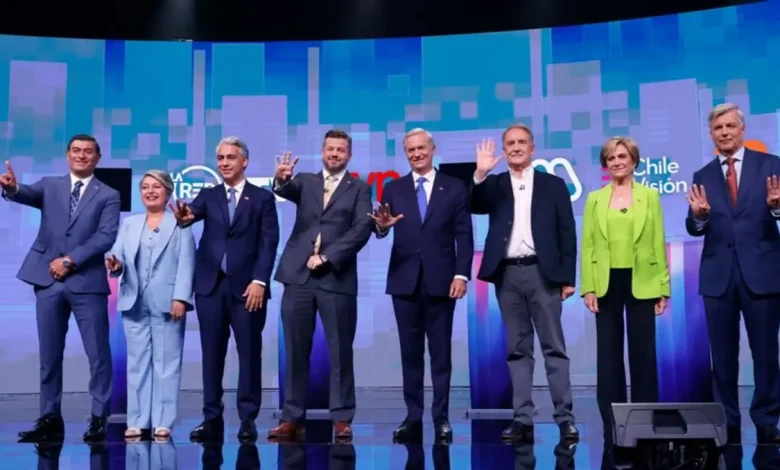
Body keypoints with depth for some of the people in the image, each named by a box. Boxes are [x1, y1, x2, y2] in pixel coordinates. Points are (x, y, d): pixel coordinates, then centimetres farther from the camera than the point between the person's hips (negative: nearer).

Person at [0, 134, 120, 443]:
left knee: (98, 354, -1)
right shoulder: (49, 186, 12)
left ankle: (99, 419, 7)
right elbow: (27, 195, -9)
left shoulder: (108, 195, 5)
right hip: (48, 280, 3)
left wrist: (70, 260, -14)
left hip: (87, 282, -2)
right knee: (49, 354, 8)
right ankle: (50, 418, 16)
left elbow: (106, 236, -7)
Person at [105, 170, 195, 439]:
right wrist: (115, 264, -17)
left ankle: (162, 422, 1)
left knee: (166, 362, -2)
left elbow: (186, 264, -3)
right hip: (135, 303, 4)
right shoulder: (129, 224, 18)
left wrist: (180, 298, -14)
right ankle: (137, 421, 9)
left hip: (167, 304, -4)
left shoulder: (180, 224, 6)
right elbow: (118, 255, 7)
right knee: (137, 362, 5)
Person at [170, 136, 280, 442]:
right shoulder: (208, 195, 13)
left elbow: (269, 242, -2)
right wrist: (184, 217, -33)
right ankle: (212, 419, 11)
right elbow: (193, 212, -8)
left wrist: (259, 280, -12)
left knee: (249, 354, 2)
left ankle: (248, 419, 9)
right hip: (211, 285, 3)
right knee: (212, 354, 5)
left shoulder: (262, 197, 6)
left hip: (247, 285, -2)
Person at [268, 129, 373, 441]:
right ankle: (292, 418, 10)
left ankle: (342, 419, 9)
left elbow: (362, 229, -5)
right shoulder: (305, 182, 15)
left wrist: (326, 257, -12)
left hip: (337, 279, -2)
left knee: (340, 351, 1)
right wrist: (282, 178, -31)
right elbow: (287, 190, -7)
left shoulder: (359, 189, 8)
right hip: (298, 276, 2)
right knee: (295, 352, 5)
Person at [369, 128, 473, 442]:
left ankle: (441, 418, 12)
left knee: (441, 352, 5)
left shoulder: (455, 188, 4)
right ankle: (413, 417, 14)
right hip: (404, 281, 2)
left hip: (441, 280, -2)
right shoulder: (393, 189, 8)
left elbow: (464, 236, 0)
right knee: (410, 352, 7)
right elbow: (382, 231, -2)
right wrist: (382, 225, -26)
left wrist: (461, 275, -9)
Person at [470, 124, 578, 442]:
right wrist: (480, 174, -21)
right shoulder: (495, 184, 11)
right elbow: (474, 207, -7)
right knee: (518, 350, 6)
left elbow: (566, 232, 3)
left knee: (554, 347, 1)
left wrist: (568, 277, -3)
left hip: (542, 272, -2)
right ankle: (522, 419, 9)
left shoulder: (553, 184, 7)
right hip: (507, 276, 2)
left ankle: (565, 419, 4)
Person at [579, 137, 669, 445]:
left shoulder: (650, 196, 6)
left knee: (643, 352, 4)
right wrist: (588, 287, -4)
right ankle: (611, 423, 12)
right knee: (608, 353, 5)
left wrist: (664, 288, -1)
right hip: (607, 284, 1)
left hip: (641, 283, -1)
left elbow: (659, 244, 3)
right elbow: (587, 246, 4)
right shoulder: (595, 199, 7)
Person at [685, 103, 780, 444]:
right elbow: (694, 230, 3)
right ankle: (727, 424, 17)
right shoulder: (702, 177, 9)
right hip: (718, 275, 3)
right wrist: (699, 215, -18)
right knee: (723, 356, 8)